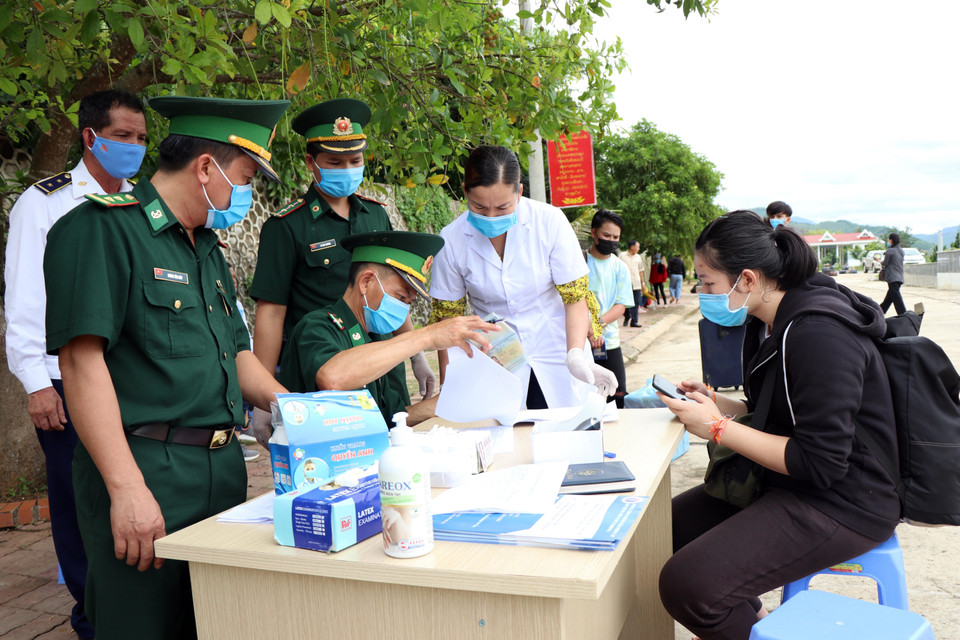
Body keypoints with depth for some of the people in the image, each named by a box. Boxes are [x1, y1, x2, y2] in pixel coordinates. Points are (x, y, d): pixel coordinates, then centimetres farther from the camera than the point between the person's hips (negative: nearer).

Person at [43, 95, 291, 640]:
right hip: (147, 475, -8)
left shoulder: (208, 247, 17)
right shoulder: (102, 228, -10)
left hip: (224, 469, 8)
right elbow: (83, 361, -18)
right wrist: (127, 489, -23)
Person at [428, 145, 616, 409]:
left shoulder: (549, 221, -13)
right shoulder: (451, 240, -10)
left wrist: (575, 355, -25)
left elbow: (576, 296, -9)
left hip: (556, 355, 0)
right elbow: (447, 317, -2)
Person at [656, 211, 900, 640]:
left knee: (685, 585, -23)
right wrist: (714, 402, 1)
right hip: (789, 484, 10)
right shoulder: (773, 323, 8)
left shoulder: (816, 335, -24)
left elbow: (821, 463, -25)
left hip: (842, 504, -10)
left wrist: (717, 428, -20)